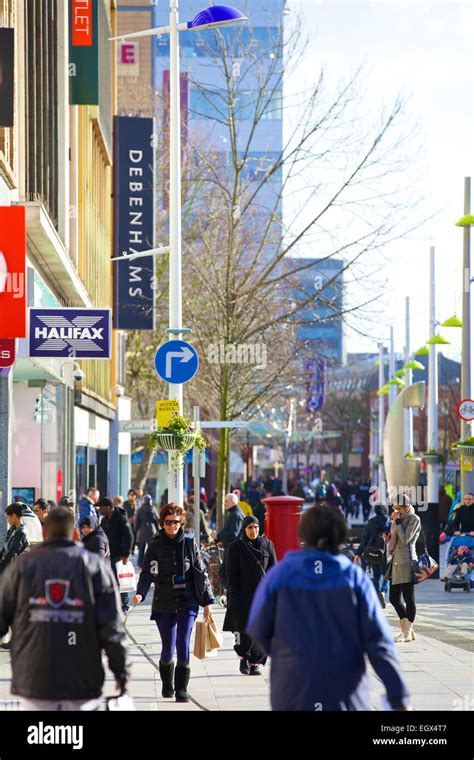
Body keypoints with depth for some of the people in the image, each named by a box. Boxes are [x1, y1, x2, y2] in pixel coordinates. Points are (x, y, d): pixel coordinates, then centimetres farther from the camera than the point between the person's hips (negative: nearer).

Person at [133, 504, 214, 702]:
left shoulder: (189, 544, 3)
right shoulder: (155, 546, 0)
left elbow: (200, 573, 7)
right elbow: (147, 573, -8)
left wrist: (207, 601, 6)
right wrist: (140, 593, -26)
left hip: (187, 603, 0)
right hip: (163, 604, 0)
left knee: (183, 644, -11)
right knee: (167, 648, 3)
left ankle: (181, 689, -2)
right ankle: (167, 685, 27)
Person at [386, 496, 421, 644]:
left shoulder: (414, 519, -3)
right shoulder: (397, 520, 19)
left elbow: (405, 539, -13)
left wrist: (397, 522, -11)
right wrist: (387, 536, 6)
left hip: (407, 562, -8)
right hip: (396, 562, 8)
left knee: (408, 598, -5)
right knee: (394, 599, 8)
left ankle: (407, 632, -1)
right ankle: (406, 629, 19)